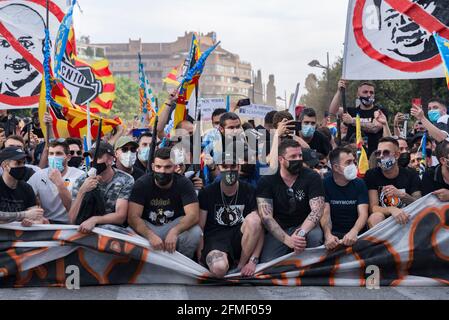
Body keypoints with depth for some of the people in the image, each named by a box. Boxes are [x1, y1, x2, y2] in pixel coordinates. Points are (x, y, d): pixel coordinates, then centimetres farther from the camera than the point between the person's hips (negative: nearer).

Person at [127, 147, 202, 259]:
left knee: (195, 232, -30)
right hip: (148, 228, 0)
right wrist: (150, 235, -42)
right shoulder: (141, 184, -12)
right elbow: (133, 217, -22)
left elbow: (193, 215, -21)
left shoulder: (184, 184, -11)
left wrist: (174, 231, -42)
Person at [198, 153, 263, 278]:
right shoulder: (207, 193, 1)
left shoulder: (249, 191, 0)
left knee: (254, 219, -30)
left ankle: (240, 266, -12)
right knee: (219, 268, -37)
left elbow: (259, 228, -6)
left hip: (239, 239, 2)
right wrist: (200, 258, -10)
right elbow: (199, 228, 2)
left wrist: (253, 261, -17)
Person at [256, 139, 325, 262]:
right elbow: (266, 216, -15)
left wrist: (301, 233, -35)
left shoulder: (312, 177, -6)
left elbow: (317, 210, -16)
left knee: (315, 236, -33)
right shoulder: (266, 181, -6)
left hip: (304, 226, 1)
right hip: (277, 230, 0)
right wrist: (287, 240, -31)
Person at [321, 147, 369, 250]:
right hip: (334, 233, -2)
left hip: (355, 232, 2)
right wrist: (328, 235, -31)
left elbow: (363, 214, -5)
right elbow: (325, 213, -9)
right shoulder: (325, 184, 0)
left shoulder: (359, 184, 5)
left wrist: (354, 232, -28)